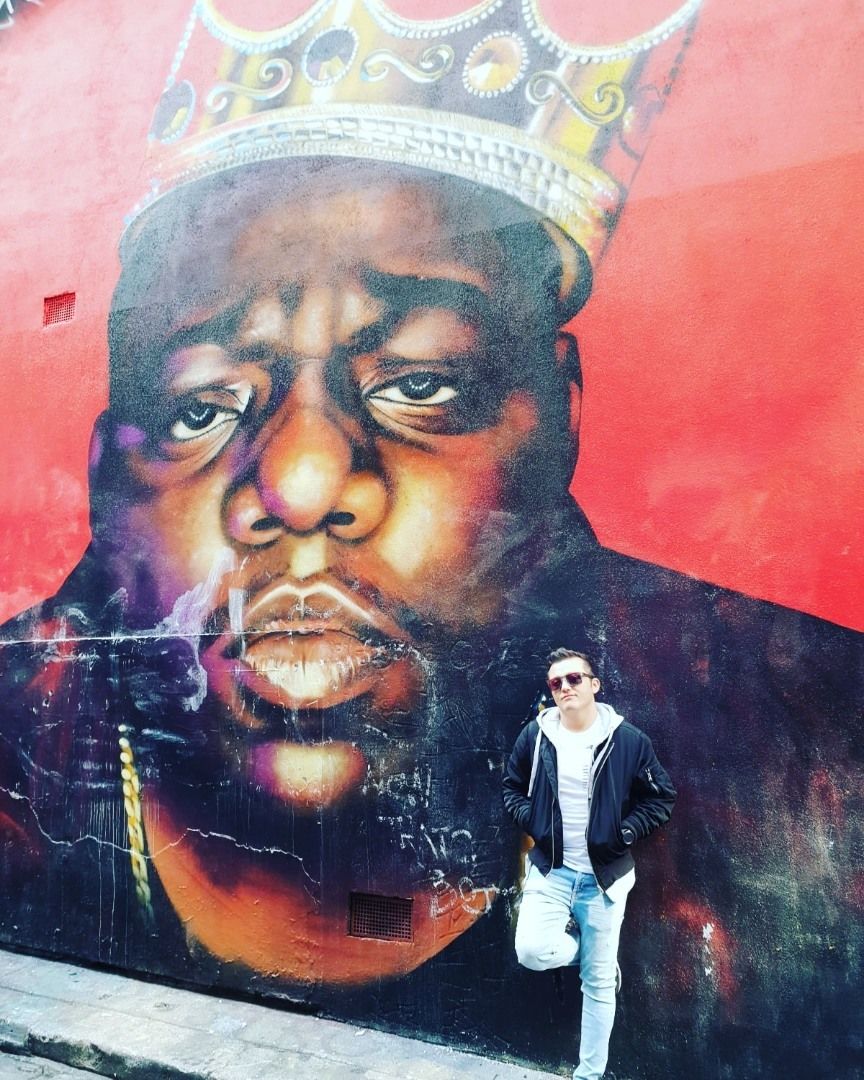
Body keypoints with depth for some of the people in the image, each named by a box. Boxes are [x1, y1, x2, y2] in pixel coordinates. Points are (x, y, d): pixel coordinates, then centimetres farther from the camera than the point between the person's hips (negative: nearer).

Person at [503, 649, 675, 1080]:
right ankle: (577, 943, 17)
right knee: (533, 952, -18)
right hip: (550, 870, 1)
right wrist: (531, 822, -8)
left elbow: (661, 799, 0)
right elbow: (512, 787, 9)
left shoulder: (628, 740, -9)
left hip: (603, 875, -1)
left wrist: (624, 832, -12)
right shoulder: (535, 735, -5)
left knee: (599, 982, 9)